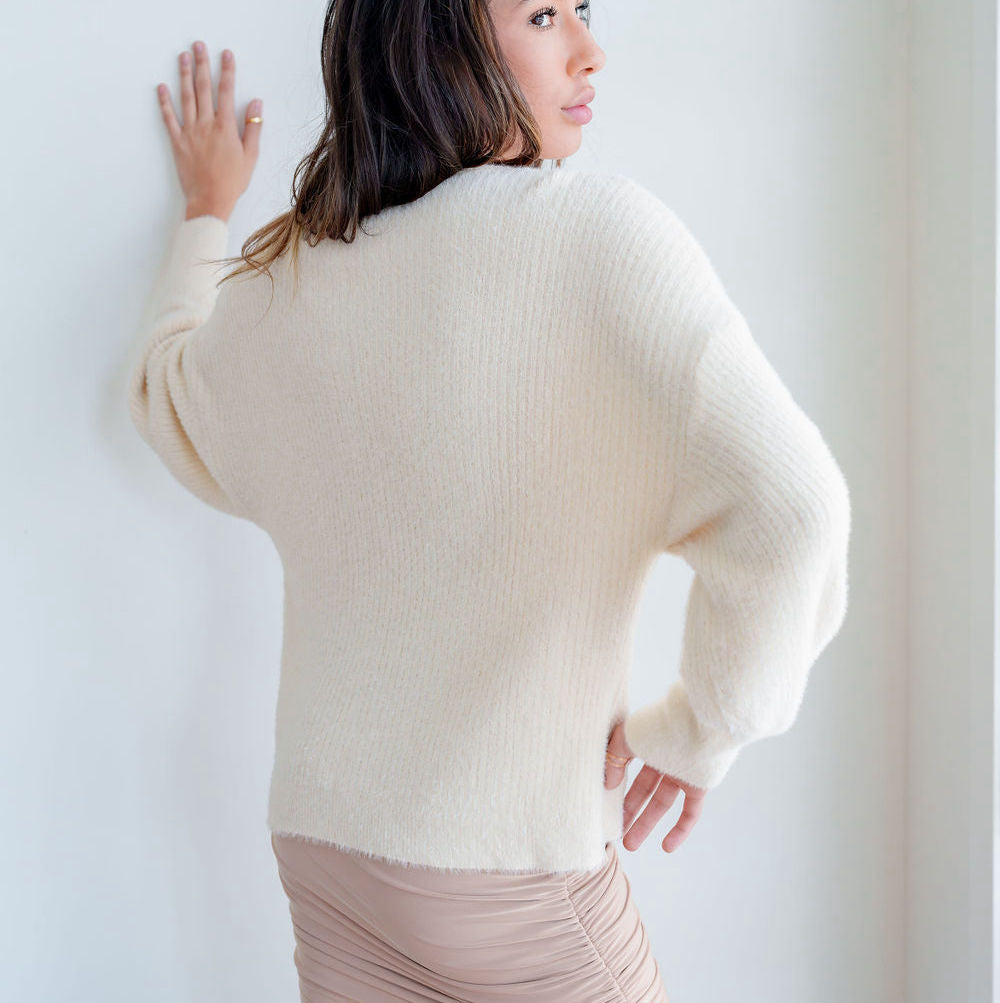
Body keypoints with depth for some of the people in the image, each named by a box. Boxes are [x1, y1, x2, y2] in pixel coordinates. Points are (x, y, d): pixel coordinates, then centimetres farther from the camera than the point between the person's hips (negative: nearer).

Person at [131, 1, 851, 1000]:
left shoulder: (281, 284, -1)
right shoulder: (601, 229, -17)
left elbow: (164, 395, 22)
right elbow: (787, 504, -26)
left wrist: (205, 211, 35)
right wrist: (697, 726, -10)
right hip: (520, 869, -4)